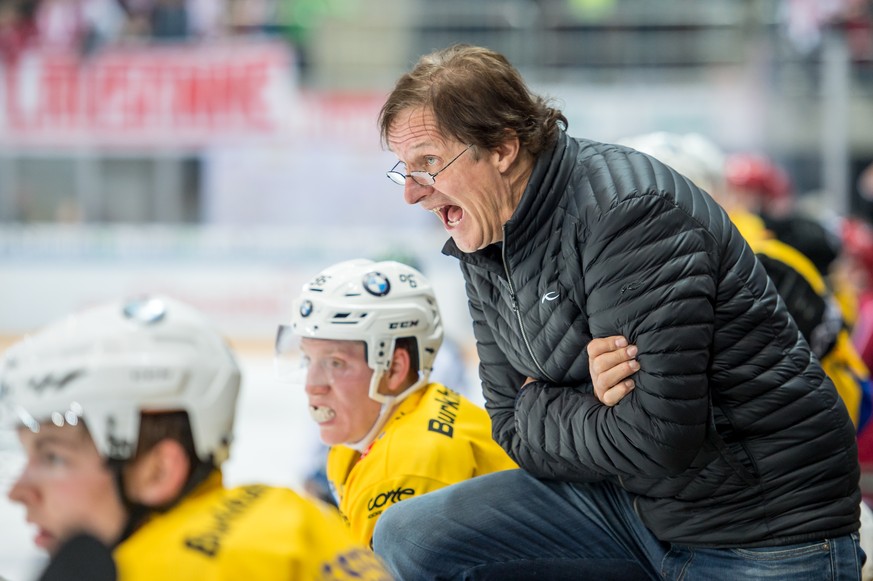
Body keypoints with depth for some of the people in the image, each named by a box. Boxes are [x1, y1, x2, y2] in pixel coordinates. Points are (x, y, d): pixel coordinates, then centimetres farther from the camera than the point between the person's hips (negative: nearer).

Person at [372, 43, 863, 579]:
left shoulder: (629, 212, -23)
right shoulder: (481, 244, 4)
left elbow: (659, 437, -27)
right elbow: (516, 433, 6)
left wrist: (541, 409, -10)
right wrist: (590, 407, -15)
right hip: (631, 497, 8)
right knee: (409, 538, -4)